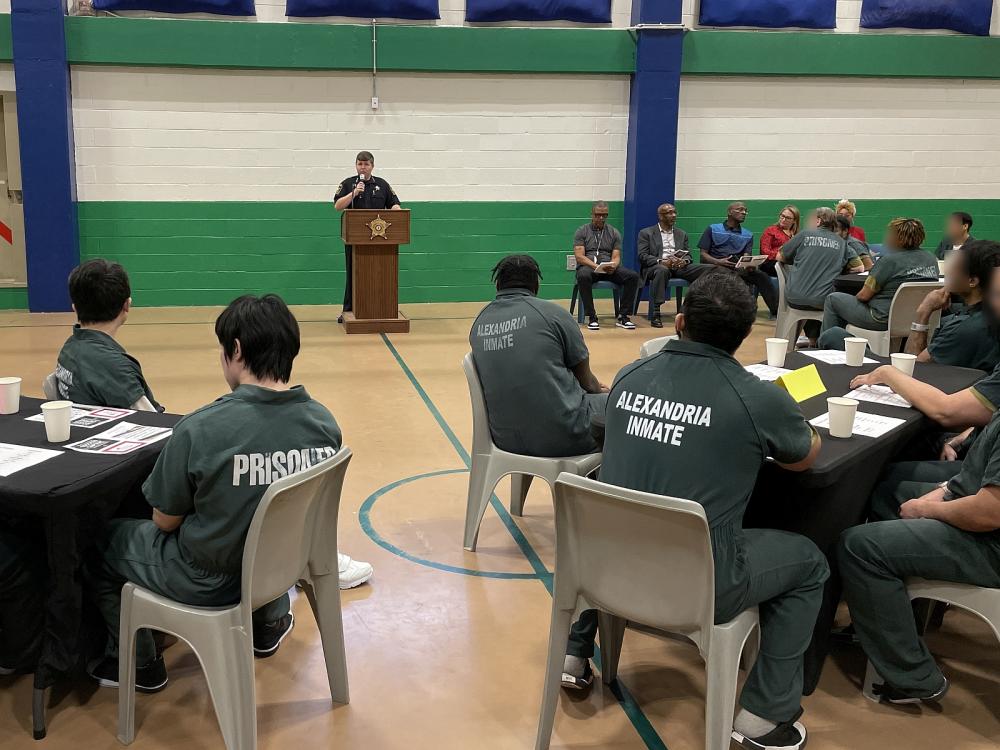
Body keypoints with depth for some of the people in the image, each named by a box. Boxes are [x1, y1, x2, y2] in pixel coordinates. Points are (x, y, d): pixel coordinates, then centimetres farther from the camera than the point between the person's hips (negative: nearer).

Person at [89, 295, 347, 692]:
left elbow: (165, 522, -13)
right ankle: (267, 622, 46)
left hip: (208, 582, -5)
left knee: (101, 540, 20)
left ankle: (138, 664, 32)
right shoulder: (325, 423, -13)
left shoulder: (201, 428, -28)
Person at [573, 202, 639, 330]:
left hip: (609, 268, 3)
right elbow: (579, 256, -5)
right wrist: (596, 266, -22)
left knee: (633, 276, -24)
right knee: (583, 276, -40)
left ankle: (623, 317, -19)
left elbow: (616, 257, 6)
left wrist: (613, 266, -20)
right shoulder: (582, 232, 7)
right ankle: (591, 317, -30)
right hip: (588, 266, -3)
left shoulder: (614, 233, 15)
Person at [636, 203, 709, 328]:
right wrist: (661, 261, -19)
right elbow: (642, 256, -2)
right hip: (656, 266, -4)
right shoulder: (646, 233, 10)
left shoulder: (682, 234, 24)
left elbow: (688, 255, 16)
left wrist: (684, 261, -10)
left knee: (709, 269, -20)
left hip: (679, 267, 4)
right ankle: (656, 313, -44)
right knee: (662, 270, -43)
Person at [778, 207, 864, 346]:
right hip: (822, 302, 1)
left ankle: (813, 340, 35)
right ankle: (815, 339, 38)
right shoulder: (841, 243, 7)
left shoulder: (805, 235, 2)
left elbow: (780, 257, 10)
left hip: (795, 299, -1)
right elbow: (859, 268, 6)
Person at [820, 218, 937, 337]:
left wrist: (855, 297, 8)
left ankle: (824, 345, 20)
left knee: (832, 299, 10)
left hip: (884, 320, -8)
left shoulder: (890, 259, -20)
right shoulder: (931, 258, 2)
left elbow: (864, 295, -14)